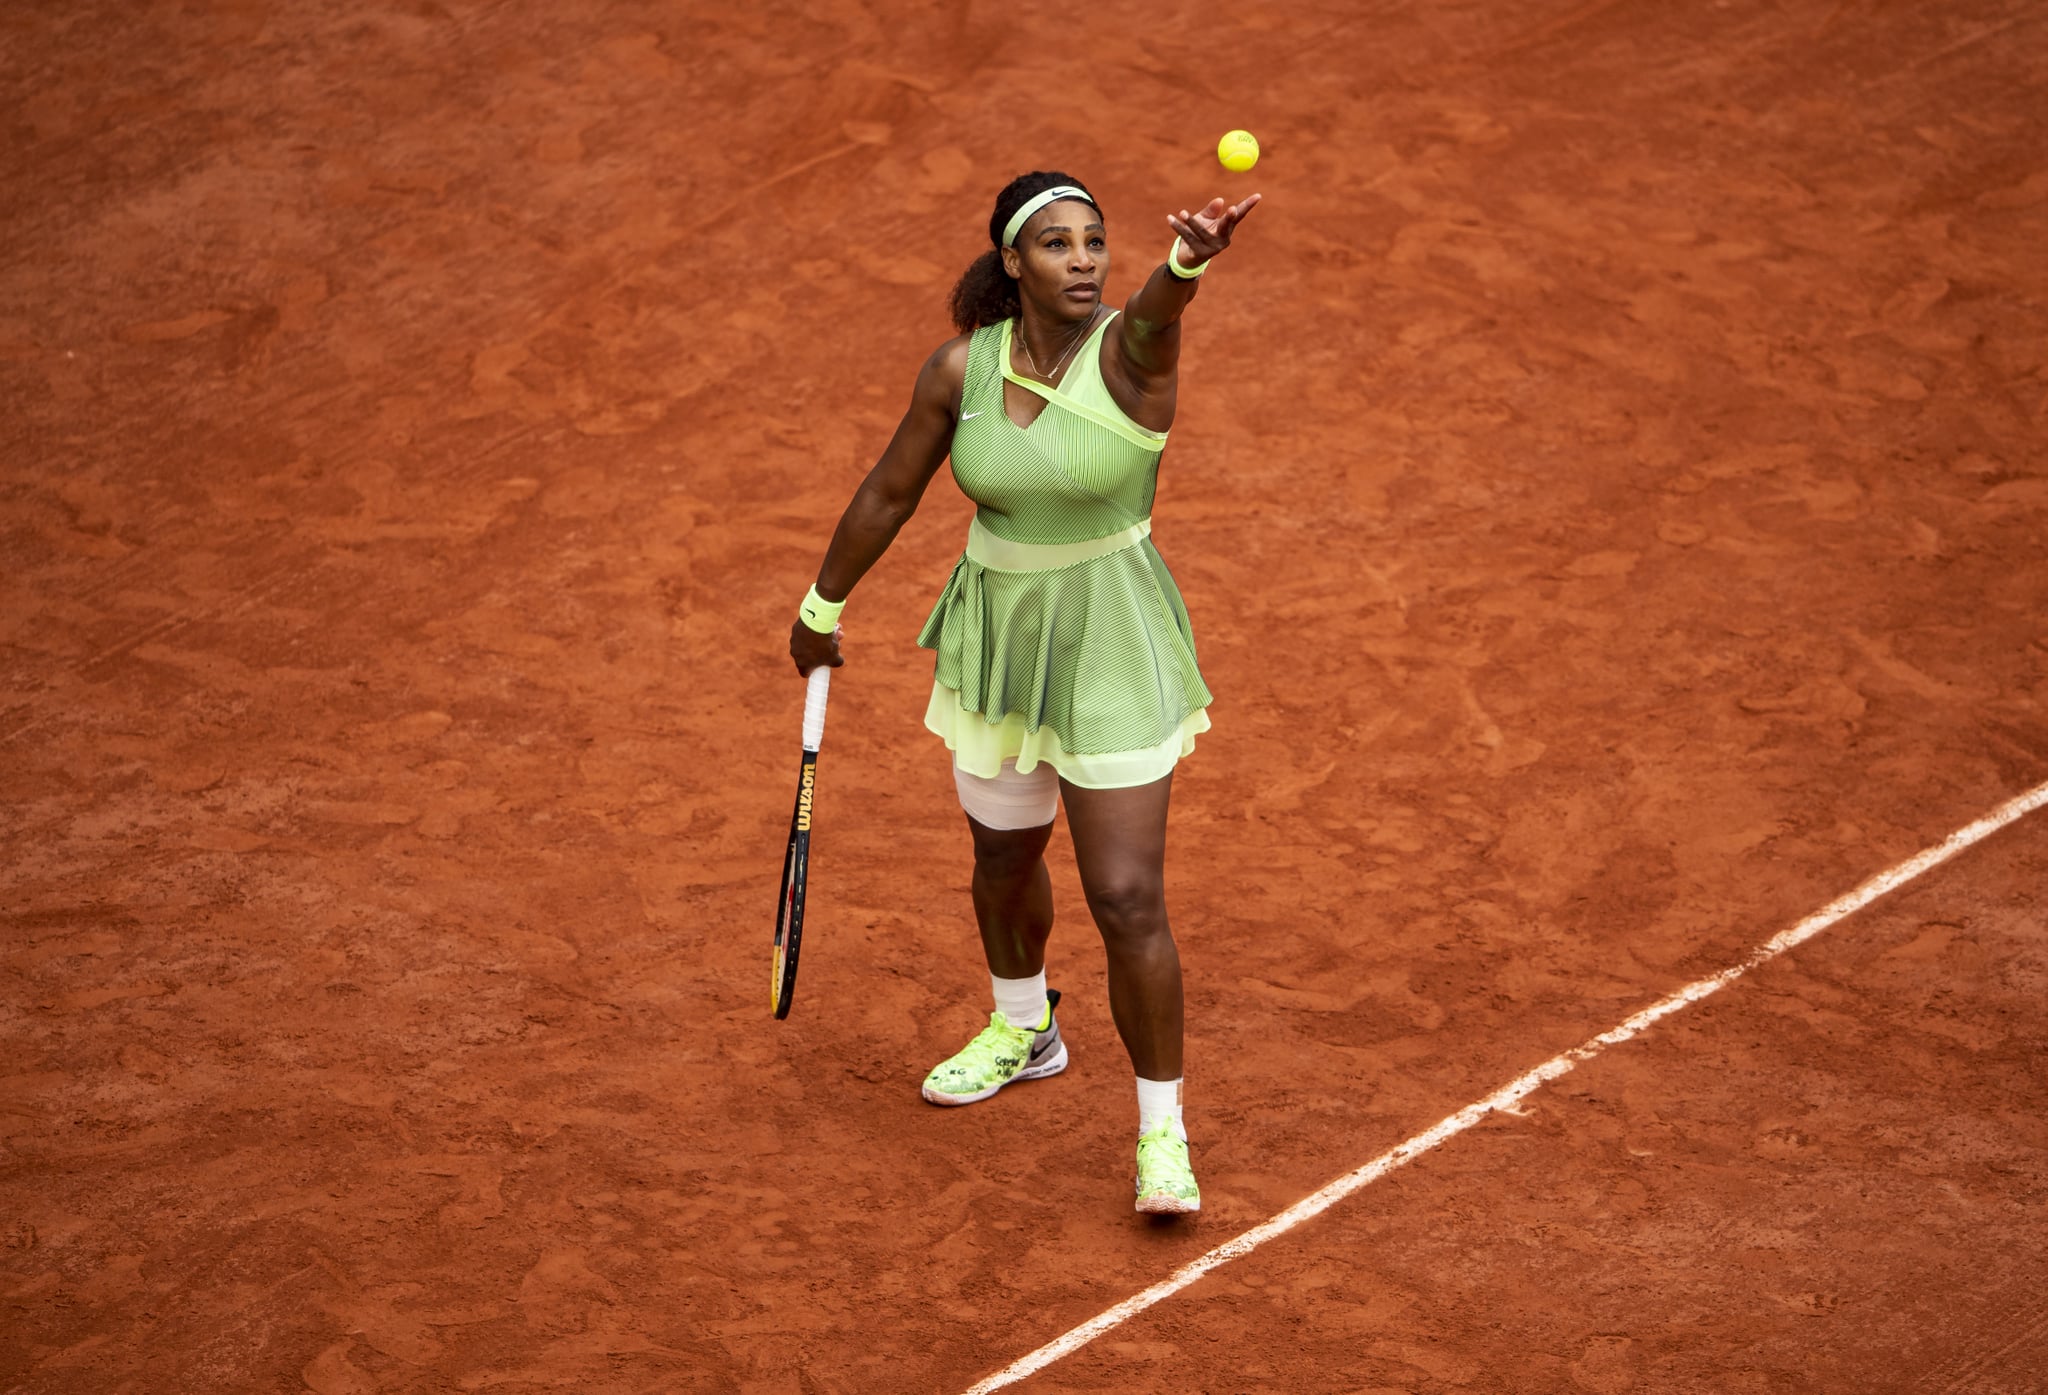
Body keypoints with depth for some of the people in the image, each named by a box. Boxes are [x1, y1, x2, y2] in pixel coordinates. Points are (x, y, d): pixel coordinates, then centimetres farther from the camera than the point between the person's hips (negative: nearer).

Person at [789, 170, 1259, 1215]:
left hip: (1111, 648, -4)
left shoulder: (1129, 352, -19)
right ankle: (1022, 1030, 54)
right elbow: (889, 495, 5)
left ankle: (1163, 1129, 10)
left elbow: (1159, 309, -45)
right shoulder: (962, 369, -8)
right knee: (1004, 855, 24)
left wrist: (1188, 260, -68)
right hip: (995, 632, 4)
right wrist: (822, 607, 15)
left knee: (1127, 901, -7)